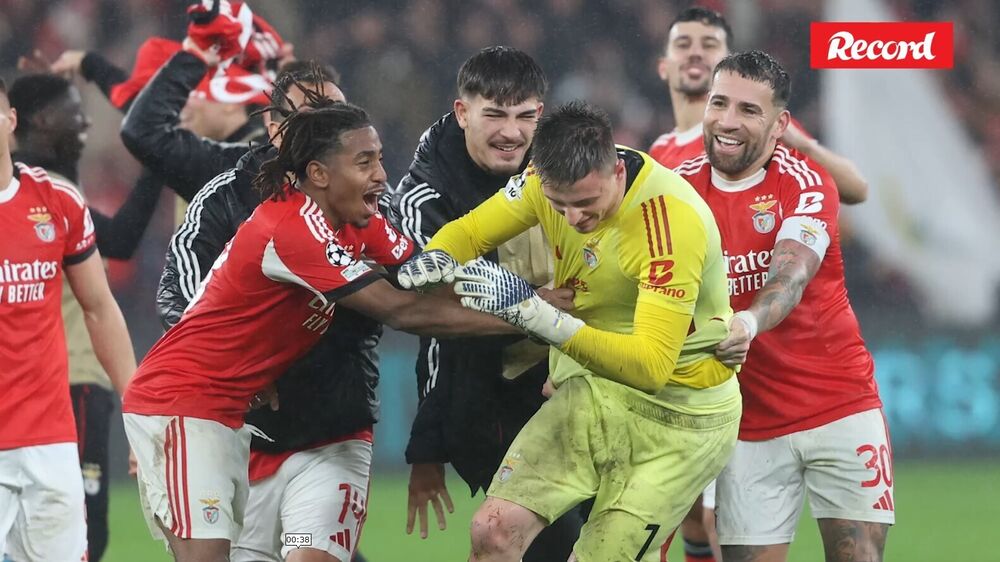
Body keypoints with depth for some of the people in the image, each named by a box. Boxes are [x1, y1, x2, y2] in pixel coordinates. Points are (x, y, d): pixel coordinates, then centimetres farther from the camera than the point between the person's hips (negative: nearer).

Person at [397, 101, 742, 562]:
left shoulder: (674, 218, -31)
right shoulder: (558, 177, -12)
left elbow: (651, 367, -37)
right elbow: (469, 231, 5)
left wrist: (534, 312, -45)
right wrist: (436, 258, -21)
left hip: (679, 413, -5)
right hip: (594, 389, 5)